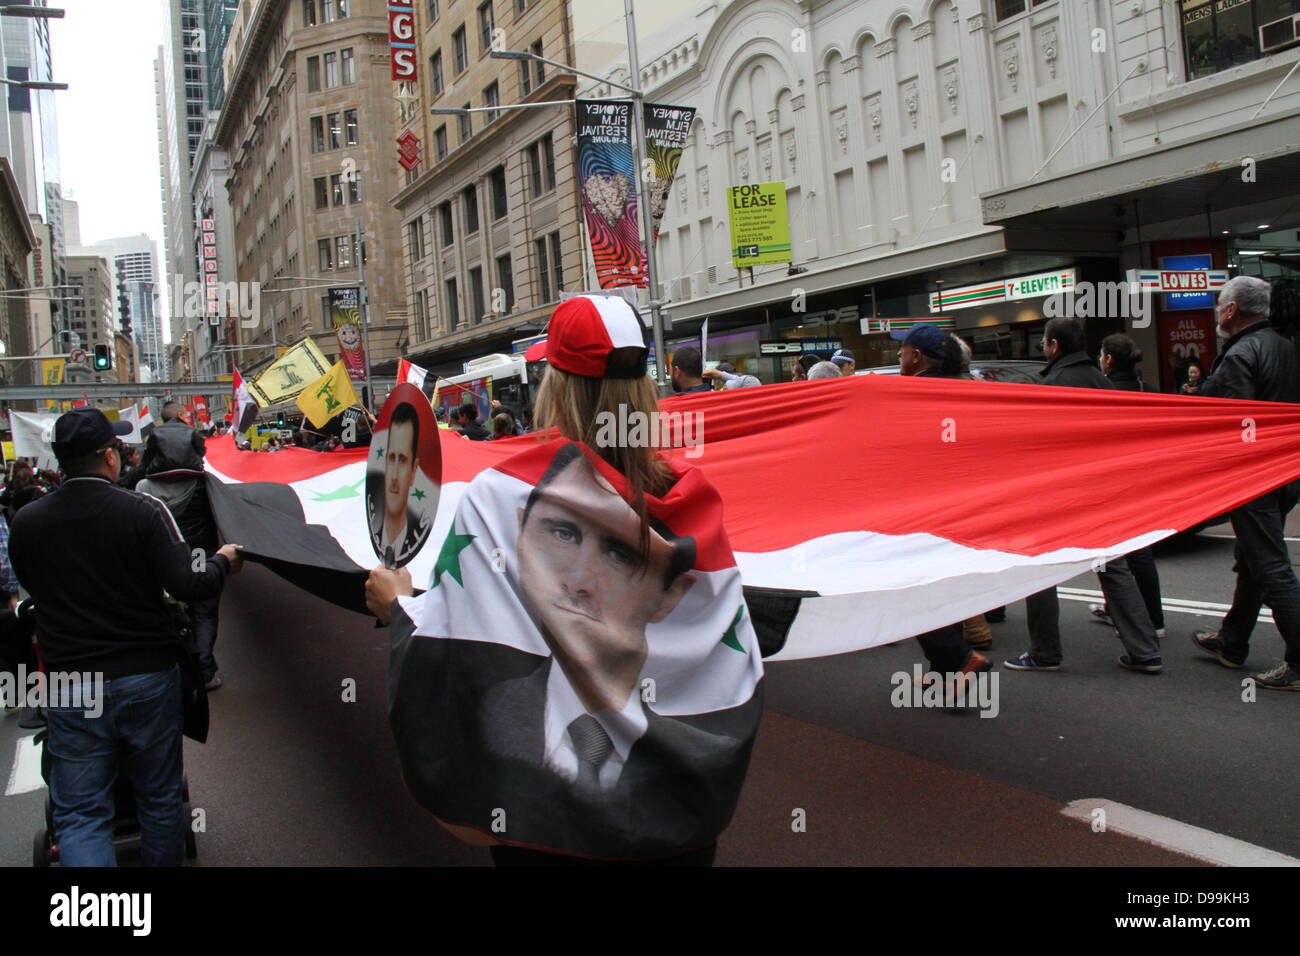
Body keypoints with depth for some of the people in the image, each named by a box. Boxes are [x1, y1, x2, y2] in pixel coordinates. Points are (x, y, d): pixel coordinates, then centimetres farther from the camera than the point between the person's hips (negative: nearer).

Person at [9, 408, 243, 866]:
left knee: (80, 814, 7)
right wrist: (222, 561, 2)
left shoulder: (25, 523, -3)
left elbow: (33, 591, 11)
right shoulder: (144, 510, -13)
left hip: (72, 689, 1)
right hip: (148, 679, -1)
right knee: (160, 798, 17)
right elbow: (187, 585, -18)